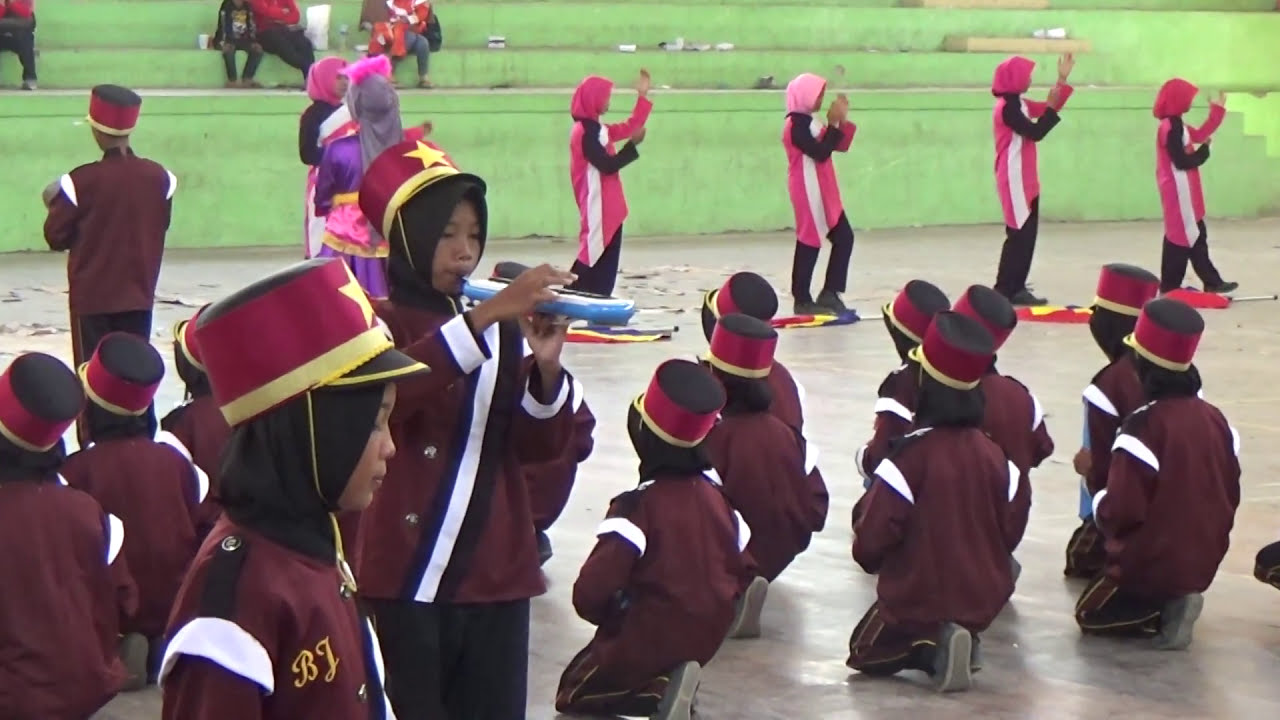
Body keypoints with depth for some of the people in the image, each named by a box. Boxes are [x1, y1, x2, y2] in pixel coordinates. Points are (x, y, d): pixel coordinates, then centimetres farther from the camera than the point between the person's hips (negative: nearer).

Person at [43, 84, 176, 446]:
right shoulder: (158, 177, -8)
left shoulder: (82, 180, -18)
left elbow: (56, 237, -9)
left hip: (92, 296, -3)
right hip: (139, 294, 3)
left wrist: (57, 202, 7)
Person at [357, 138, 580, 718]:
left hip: (496, 573, 4)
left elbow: (541, 447, 5)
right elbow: (388, 392, -24)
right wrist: (482, 318, -32)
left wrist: (545, 367, -13)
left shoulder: (501, 327, 11)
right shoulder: (379, 324, -1)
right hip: (405, 577, -4)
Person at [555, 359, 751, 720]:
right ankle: (669, 684, 2)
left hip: (644, 643, -7)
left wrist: (609, 616, -3)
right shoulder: (718, 498, -1)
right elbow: (742, 570, 8)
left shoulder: (637, 507, -21)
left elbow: (590, 593, -24)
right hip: (705, 640, 7)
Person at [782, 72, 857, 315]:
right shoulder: (796, 125, -16)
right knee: (810, 242, -5)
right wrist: (834, 123, -20)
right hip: (809, 192, -10)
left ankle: (829, 294, 11)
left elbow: (840, 146, 16)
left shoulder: (808, 122, 15)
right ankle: (803, 300, 2)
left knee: (844, 237, 8)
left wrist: (842, 120, 6)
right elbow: (820, 153, -24)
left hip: (823, 192, 10)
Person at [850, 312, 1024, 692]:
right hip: (983, 599, 5)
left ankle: (932, 648, -9)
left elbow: (873, 536, -19)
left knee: (866, 651, 19)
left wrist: (869, 556, 4)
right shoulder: (992, 454, -5)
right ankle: (952, 642, 0)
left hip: (918, 598, -5)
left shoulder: (911, 453, -21)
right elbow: (1011, 529, 2)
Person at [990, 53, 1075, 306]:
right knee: (1019, 234, -8)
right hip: (1015, 181, -10)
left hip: (1025, 180, 10)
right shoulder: (1007, 108, -17)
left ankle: (1015, 288, 13)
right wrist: (1052, 106, -16)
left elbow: (1045, 109, 18)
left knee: (1026, 234, 10)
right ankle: (1005, 290, -6)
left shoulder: (1018, 104, 13)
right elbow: (1035, 132, -20)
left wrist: (1062, 80, 13)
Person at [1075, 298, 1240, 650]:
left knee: (1090, 614, 17)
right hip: (1204, 561, 7)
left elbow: (1121, 511, -23)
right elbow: (1230, 496, 5)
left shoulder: (1143, 426, -24)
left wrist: (1100, 504, -1)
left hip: (1151, 562, -7)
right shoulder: (1216, 419, -3)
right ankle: (1173, 602, 4)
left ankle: (1161, 613, -9)